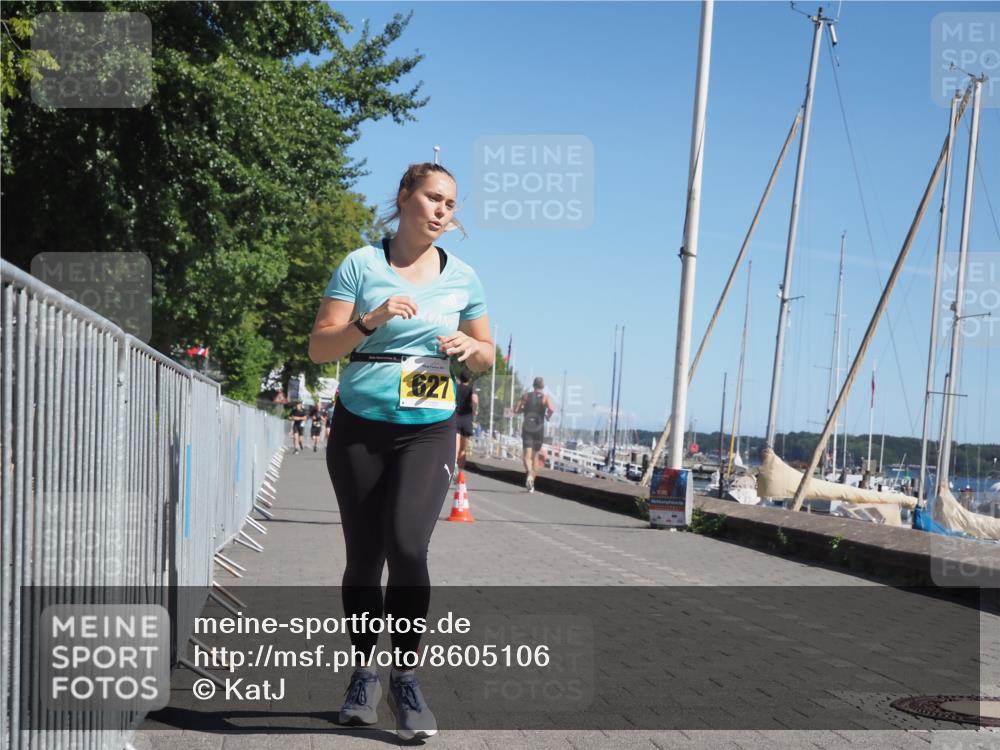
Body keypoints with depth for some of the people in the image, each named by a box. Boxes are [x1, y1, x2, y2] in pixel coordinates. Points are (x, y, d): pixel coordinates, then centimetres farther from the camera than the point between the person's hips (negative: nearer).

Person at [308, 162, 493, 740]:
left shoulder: (463, 277, 7)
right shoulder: (362, 265, 0)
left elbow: (487, 357, 16)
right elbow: (319, 347, -2)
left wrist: (471, 346, -7)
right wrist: (371, 320, -18)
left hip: (428, 432, 0)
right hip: (360, 427, 0)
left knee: (408, 547, -19)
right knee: (364, 556, 6)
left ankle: (406, 678, -3)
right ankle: (365, 671, 25)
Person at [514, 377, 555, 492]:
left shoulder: (526, 396, 4)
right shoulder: (546, 397, -1)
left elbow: (516, 410, 0)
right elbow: (552, 409, -18)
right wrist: (548, 416, 3)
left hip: (527, 429, 0)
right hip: (539, 428, 0)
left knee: (527, 456, -9)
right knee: (535, 456, 15)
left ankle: (529, 474, -38)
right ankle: (531, 483, 20)